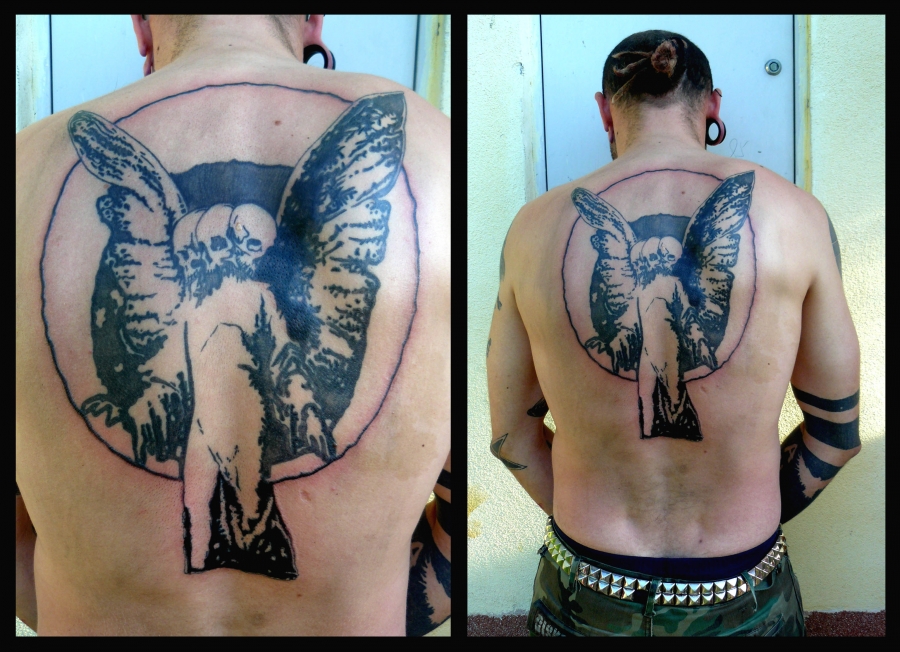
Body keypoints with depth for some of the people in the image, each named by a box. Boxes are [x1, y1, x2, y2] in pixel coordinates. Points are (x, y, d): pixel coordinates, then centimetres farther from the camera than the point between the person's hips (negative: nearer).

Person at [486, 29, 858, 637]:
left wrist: (596, 531, 10)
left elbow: (510, 433, -2)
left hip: (585, 592, 1)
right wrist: (750, 522, 11)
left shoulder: (536, 226, -10)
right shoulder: (794, 213, -11)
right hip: (739, 601, 0)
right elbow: (838, 432, -2)